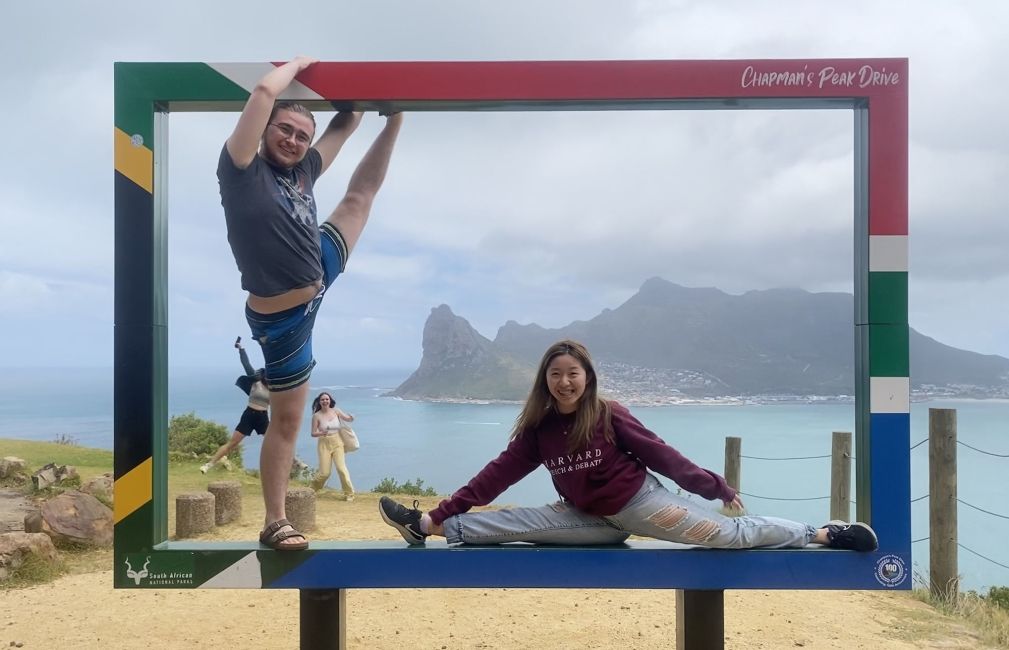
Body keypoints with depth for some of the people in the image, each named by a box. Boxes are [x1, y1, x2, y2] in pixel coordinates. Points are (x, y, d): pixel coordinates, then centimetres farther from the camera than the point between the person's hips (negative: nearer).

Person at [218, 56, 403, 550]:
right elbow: (264, 92, -29)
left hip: (320, 277, 7)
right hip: (283, 316, -7)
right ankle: (274, 524, 17)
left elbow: (344, 126, 17)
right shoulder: (243, 171, -18)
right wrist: (298, 64, -13)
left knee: (361, 194, 19)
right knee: (286, 420, 4)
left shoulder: (303, 171, 1)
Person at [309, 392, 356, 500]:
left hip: (337, 443, 1)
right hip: (324, 444, -1)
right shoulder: (317, 416, -6)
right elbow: (313, 433, -3)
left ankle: (349, 493, 0)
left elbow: (348, 419, 11)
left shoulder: (336, 411, -1)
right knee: (324, 473, -3)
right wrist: (321, 433, -24)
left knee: (341, 468, -13)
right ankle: (312, 489, 28)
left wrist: (351, 418, -12)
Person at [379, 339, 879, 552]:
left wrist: (716, 487, -7)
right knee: (517, 522, -10)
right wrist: (445, 511, -8)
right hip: (592, 520, 4)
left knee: (733, 533, -9)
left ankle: (822, 533, 3)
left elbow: (659, 453, -9)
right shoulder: (537, 429, -3)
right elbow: (499, 473, -3)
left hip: (640, 502, -4)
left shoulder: (609, 415, -15)